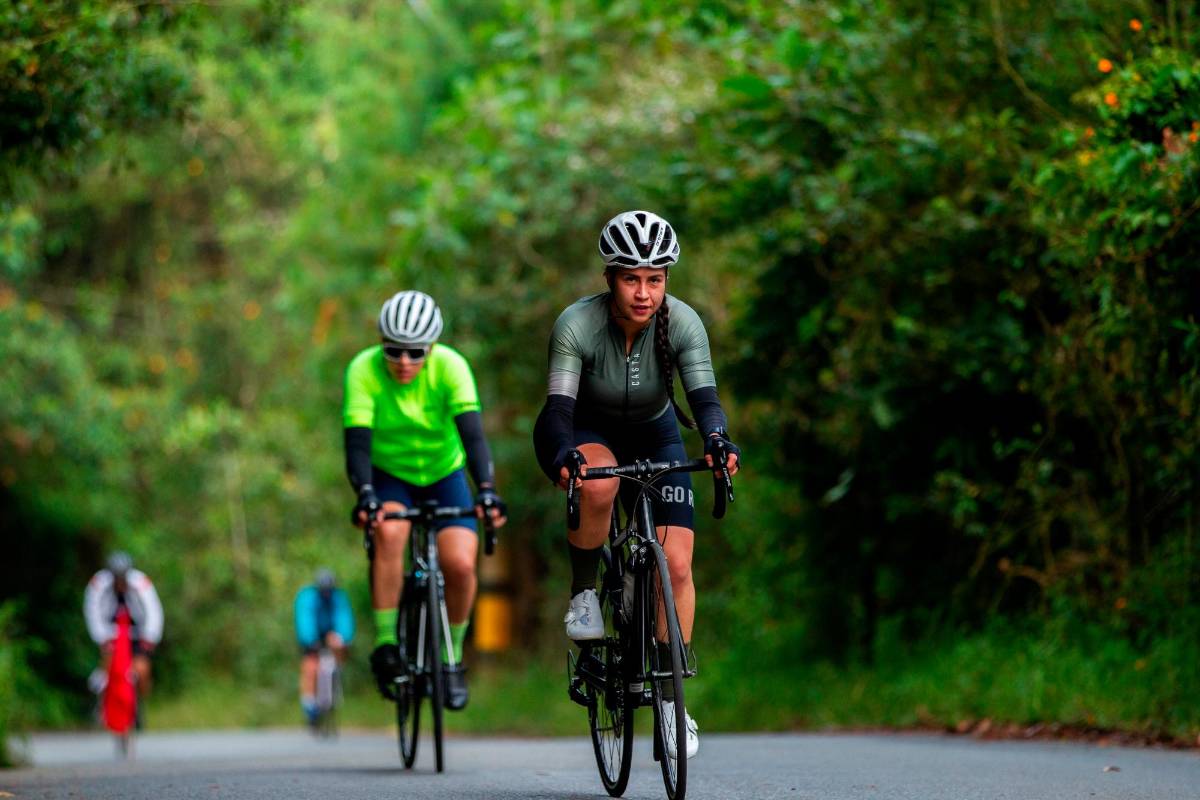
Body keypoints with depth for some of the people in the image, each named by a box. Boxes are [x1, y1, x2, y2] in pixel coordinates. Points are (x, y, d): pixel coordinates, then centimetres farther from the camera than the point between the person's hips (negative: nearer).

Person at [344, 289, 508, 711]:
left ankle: (453, 657, 5)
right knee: (389, 532, -33)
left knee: (460, 564, -20)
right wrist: (365, 494, -49)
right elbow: (357, 441, -32)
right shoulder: (363, 371, -24)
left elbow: (472, 432, -34)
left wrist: (486, 489, -49)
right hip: (390, 475, 0)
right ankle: (386, 644, -23)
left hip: (443, 474, 1)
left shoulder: (450, 367, -24)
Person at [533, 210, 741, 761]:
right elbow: (558, 407, -34)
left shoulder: (682, 323, -23)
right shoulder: (577, 324, -28)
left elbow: (704, 396, -31)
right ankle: (583, 591, -14)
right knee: (598, 483, -39)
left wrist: (717, 441, -52)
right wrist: (566, 457, -54)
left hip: (653, 436, 2)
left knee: (676, 563, -13)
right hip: (587, 433, -2)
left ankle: (672, 697, 1)